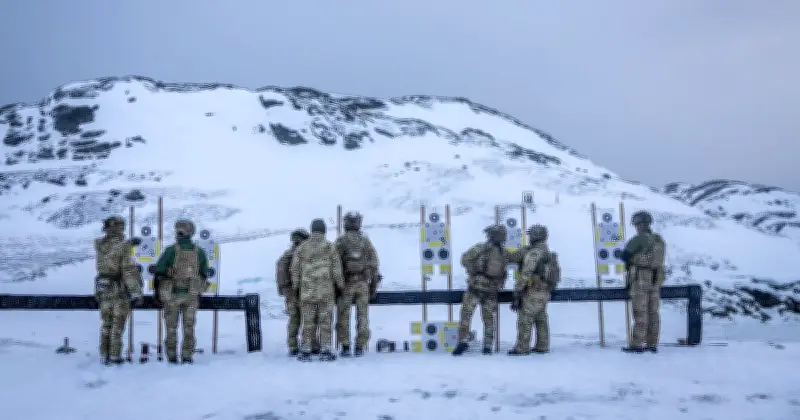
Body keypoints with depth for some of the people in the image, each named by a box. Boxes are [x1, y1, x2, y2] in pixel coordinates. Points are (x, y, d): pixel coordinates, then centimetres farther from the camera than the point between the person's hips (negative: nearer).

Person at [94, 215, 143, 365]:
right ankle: (115, 356, 3)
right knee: (117, 325, 1)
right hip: (120, 290, -5)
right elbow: (129, 271, -19)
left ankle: (105, 355, 17)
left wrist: (129, 242, 25)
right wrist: (136, 293, -16)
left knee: (106, 324, 14)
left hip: (104, 289, 5)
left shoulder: (100, 245, 1)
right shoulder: (124, 247, -16)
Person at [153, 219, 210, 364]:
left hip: (172, 294, -2)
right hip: (191, 295, 2)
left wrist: (157, 291, 3)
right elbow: (204, 274, 9)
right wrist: (199, 291, 21)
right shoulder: (199, 252, 0)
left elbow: (159, 272, -8)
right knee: (189, 327, 9)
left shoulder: (171, 250, -10)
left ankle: (172, 357, 13)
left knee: (171, 327, 10)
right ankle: (187, 357, 6)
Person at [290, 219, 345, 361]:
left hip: (307, 291, 2)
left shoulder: (301, 248, 4)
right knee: (325, 321, 3)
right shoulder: (330, 247, -2)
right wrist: (341, 285, 9)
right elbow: (336, 269, -3)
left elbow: (295, 269, 7)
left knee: (308, 321, 7)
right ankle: (325, 351, 2)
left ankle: (305, 351, 8)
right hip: (326, 291, -2)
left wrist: (295, 286, 19)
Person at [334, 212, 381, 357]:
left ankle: (345, 346, 4)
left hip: (346, 283, -2)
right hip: (363, 283, 2)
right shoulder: (366, 241, 6)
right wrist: (373, 285, 10)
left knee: (343, 316, 6)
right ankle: (360, 347, 6)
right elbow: (374, 264, 5)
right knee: (362, 316, 7)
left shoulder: (340, 241, -3)